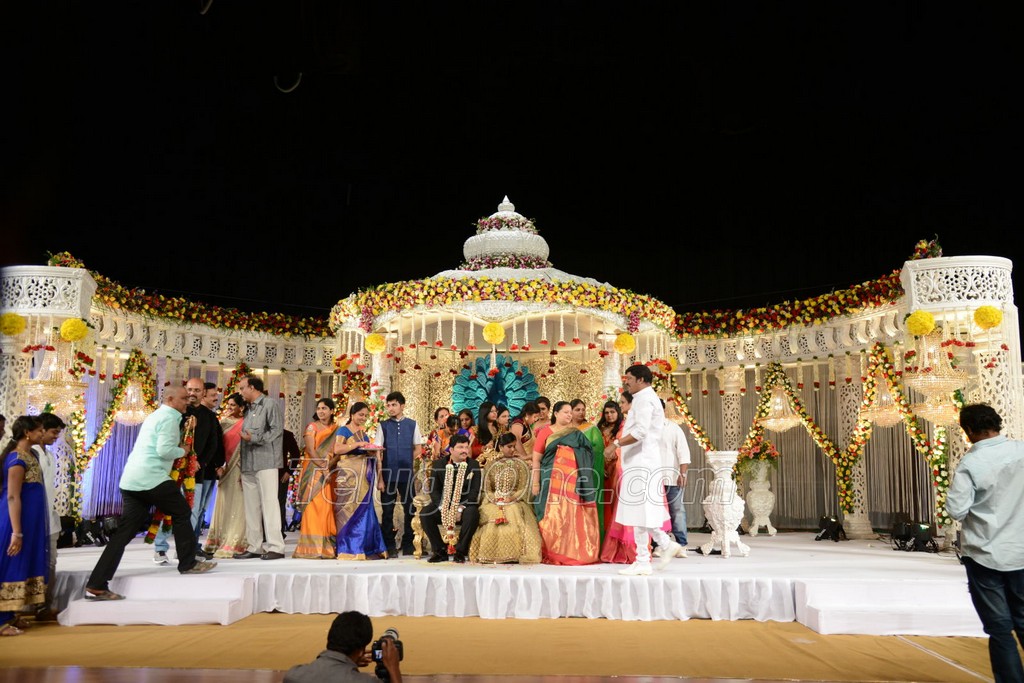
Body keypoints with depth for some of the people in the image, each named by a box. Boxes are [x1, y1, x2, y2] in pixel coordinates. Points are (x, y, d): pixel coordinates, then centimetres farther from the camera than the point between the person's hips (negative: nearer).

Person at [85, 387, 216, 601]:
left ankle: (96, 585, 1)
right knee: (182, 513, 9)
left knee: (125, 531, 5)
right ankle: (188, 563, 17)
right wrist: (183, 451, 0)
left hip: (131, 479, 9)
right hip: (152, 478, -9)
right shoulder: (169, 417, -8)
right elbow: (164, 450, -18)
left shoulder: (155, 415, 24)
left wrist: (184, 431, 21)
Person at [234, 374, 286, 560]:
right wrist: (241, 467, 15)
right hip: (248, 465, 8)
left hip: (266, 463, -8)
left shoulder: (270, 405, -2)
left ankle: (275, 547, -6)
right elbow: (244, 437, 21)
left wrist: (254, 438, -14)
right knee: (251, 506, 7)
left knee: (269, 502, -8)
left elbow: (276, 431, -12)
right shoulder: (248, 409, 22)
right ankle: (254, 547, 13)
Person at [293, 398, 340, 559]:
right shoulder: (312, 427, 3)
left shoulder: (336, 429, 12)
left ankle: (328, 546, 3)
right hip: (314, 472, -3)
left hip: (330, 472, 3)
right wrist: (323, 469, -16)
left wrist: (329, 466, -12)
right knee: (314, 506, -9)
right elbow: (311, 451, -7)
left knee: (328, 508, 1)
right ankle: (313, 548, -8)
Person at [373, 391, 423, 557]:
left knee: (410, 509, 8)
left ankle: (408, 544, 22)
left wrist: (406, 461, -2)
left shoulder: (412, 424, 2)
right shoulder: (383, 425, -1)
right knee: (387, 511, 6)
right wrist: (380, 478, -9)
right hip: (388, 475, -1)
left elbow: (418, 448, 10)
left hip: (407, 475, 1)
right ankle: (389, 546, 18)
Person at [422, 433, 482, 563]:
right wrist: (442, 509, -17)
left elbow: (474, 491, -6)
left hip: (465, 505, -1)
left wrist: (460, 509, -18)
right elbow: (434, 490, -1)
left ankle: (460, 551, -18)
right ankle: (440, 551, -12)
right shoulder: (438, 465, 4)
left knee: (472, 514, -34)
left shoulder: (473, 465, 1)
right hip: (443, 505, 2)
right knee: (424, 514, -25)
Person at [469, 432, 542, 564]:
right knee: (491, 523, -28)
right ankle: (491, 555, -23)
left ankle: (514, 555, -28)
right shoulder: (491, 464, 10)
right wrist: (496, 499, -12)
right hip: (494, 502, 1)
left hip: (515, 502, -1)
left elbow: (523, 487, 0)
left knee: (514, 522, -31)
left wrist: (510, 499, -16)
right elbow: (487, 488, 6)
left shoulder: (520, 464, 6)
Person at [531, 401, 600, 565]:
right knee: (553, 517, -3)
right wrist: (535, 483, -7)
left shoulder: (576, 433, 14)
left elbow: (586, 456, 15)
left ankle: (572, 553, 10)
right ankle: (553, 554, 3)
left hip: (572, 481, 3)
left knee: (572, 516, 2)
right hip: (552, 481, -3)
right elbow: (536, 459, 0)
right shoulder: (545, 432, 4)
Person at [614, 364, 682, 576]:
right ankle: (667, 544, 18)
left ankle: (642, 562, 0)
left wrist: (617, 443, -15)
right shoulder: (648, 398, 20)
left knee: (638, 512, -5)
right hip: (640, 463, 10)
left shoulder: (645, 399, -12)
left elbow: (640, 431, -24)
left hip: (641, 464, -10)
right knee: (641, 512, 14)